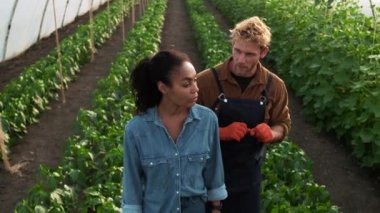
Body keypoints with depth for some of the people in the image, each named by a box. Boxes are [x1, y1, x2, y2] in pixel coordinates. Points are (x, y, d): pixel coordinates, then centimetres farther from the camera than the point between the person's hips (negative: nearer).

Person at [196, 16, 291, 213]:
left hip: (248, 177, 3)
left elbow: (282, 124, 7)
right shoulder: (206, 80, -15)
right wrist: (222, 132, -25)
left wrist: (270, 133, -16)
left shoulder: (274, 86, -6)